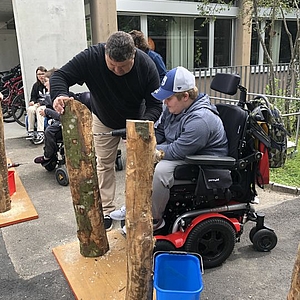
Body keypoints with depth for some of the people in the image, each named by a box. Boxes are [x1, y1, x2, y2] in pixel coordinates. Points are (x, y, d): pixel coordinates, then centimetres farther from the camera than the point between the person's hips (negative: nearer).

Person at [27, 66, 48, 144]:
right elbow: (33, 97, 20)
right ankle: (30, 132, -24)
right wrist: (32, 101, -4)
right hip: (38, 104, 5)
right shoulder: (36, 85, 16)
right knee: (30, 109, -26)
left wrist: (40, 103, -19)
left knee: (39, 110, -35)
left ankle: (40, 134, -38)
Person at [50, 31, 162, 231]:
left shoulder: (147, 66, -30)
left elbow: (155, 103, -28)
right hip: (104, 120, 1)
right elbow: (60, 76, -27)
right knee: (104, 164, 8)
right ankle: (107, 210, 22)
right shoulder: (91, 57, -32)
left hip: (137, 121, 0)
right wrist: (60, 95, -51)